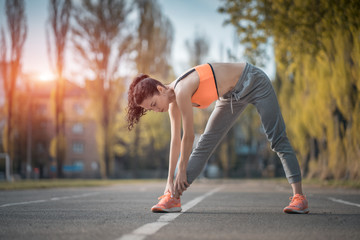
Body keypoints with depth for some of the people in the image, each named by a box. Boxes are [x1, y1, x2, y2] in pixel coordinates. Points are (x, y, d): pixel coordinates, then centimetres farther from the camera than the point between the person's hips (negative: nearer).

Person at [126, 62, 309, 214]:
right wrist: (171, 179, -1)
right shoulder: (173, 100, -6)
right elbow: (175, 141, -2)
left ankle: (298, 196, -9)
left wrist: (182, 171, -17)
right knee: (206, 142, 2)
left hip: (254, 82, -8)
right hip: (233, 95, 8)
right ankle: (174, 197, -1)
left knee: (277, 139, -8)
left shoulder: (181, 91, -31)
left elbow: (188, 136, -26)